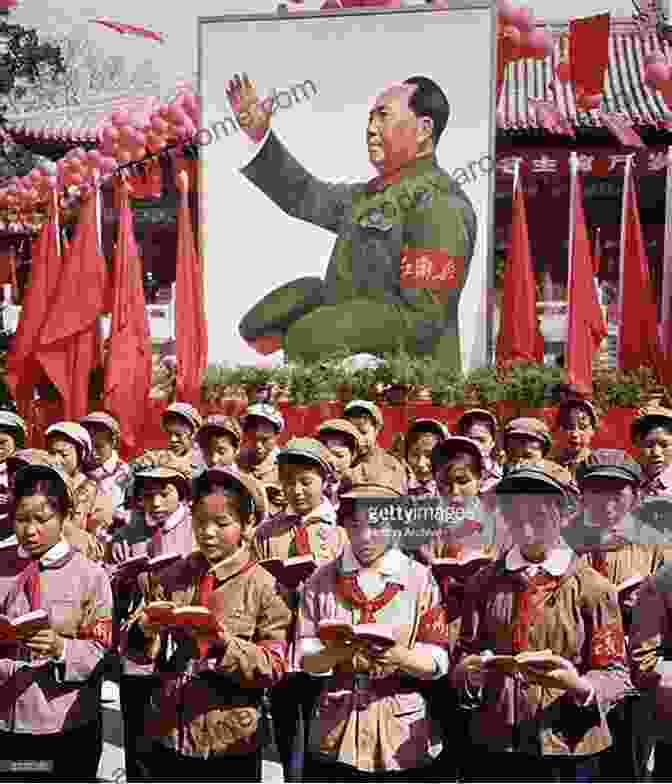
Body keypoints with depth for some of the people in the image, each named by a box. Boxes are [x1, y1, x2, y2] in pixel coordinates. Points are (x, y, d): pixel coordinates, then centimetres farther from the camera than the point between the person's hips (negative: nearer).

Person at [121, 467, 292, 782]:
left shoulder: (262, 586, -7)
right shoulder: (173, 576, 3)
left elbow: (274, 667, -9)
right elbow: (138, 646, 4)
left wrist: (227, 644, -24)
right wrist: (145, 630, -18)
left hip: (231, 741, -3)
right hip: (168, 733, 3)